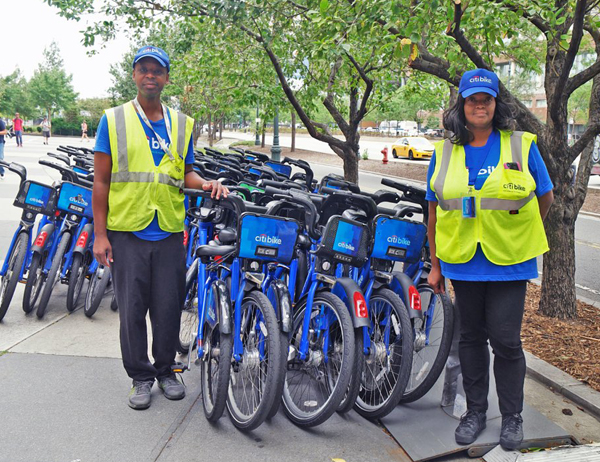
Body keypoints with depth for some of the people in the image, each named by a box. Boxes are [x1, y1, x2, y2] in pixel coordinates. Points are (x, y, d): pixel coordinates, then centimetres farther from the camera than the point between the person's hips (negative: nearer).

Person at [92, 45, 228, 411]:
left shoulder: (182, 124, 10)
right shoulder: (114, 120, 2)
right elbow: (101, 181, 0)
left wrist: (206, 184, -6)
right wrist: (100, 235, -4)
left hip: (169, 231, 2)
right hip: (127, 232, -2)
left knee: (169, 307, 7)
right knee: (132, 309, 4)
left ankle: (165, 369, 26)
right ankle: (141, 377, 20)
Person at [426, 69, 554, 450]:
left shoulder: (521, 146, -1)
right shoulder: (444, 153, 5)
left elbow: (546, 197, 9)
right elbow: (435, 212, 8)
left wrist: (513, 231, 7)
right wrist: (435, 264, 9)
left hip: (509, 262, -2)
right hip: (462, 262, 2)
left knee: (506, 341, 1)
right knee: (471, 337, 13)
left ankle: (512, 417, 21)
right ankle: (475, 411, 28)